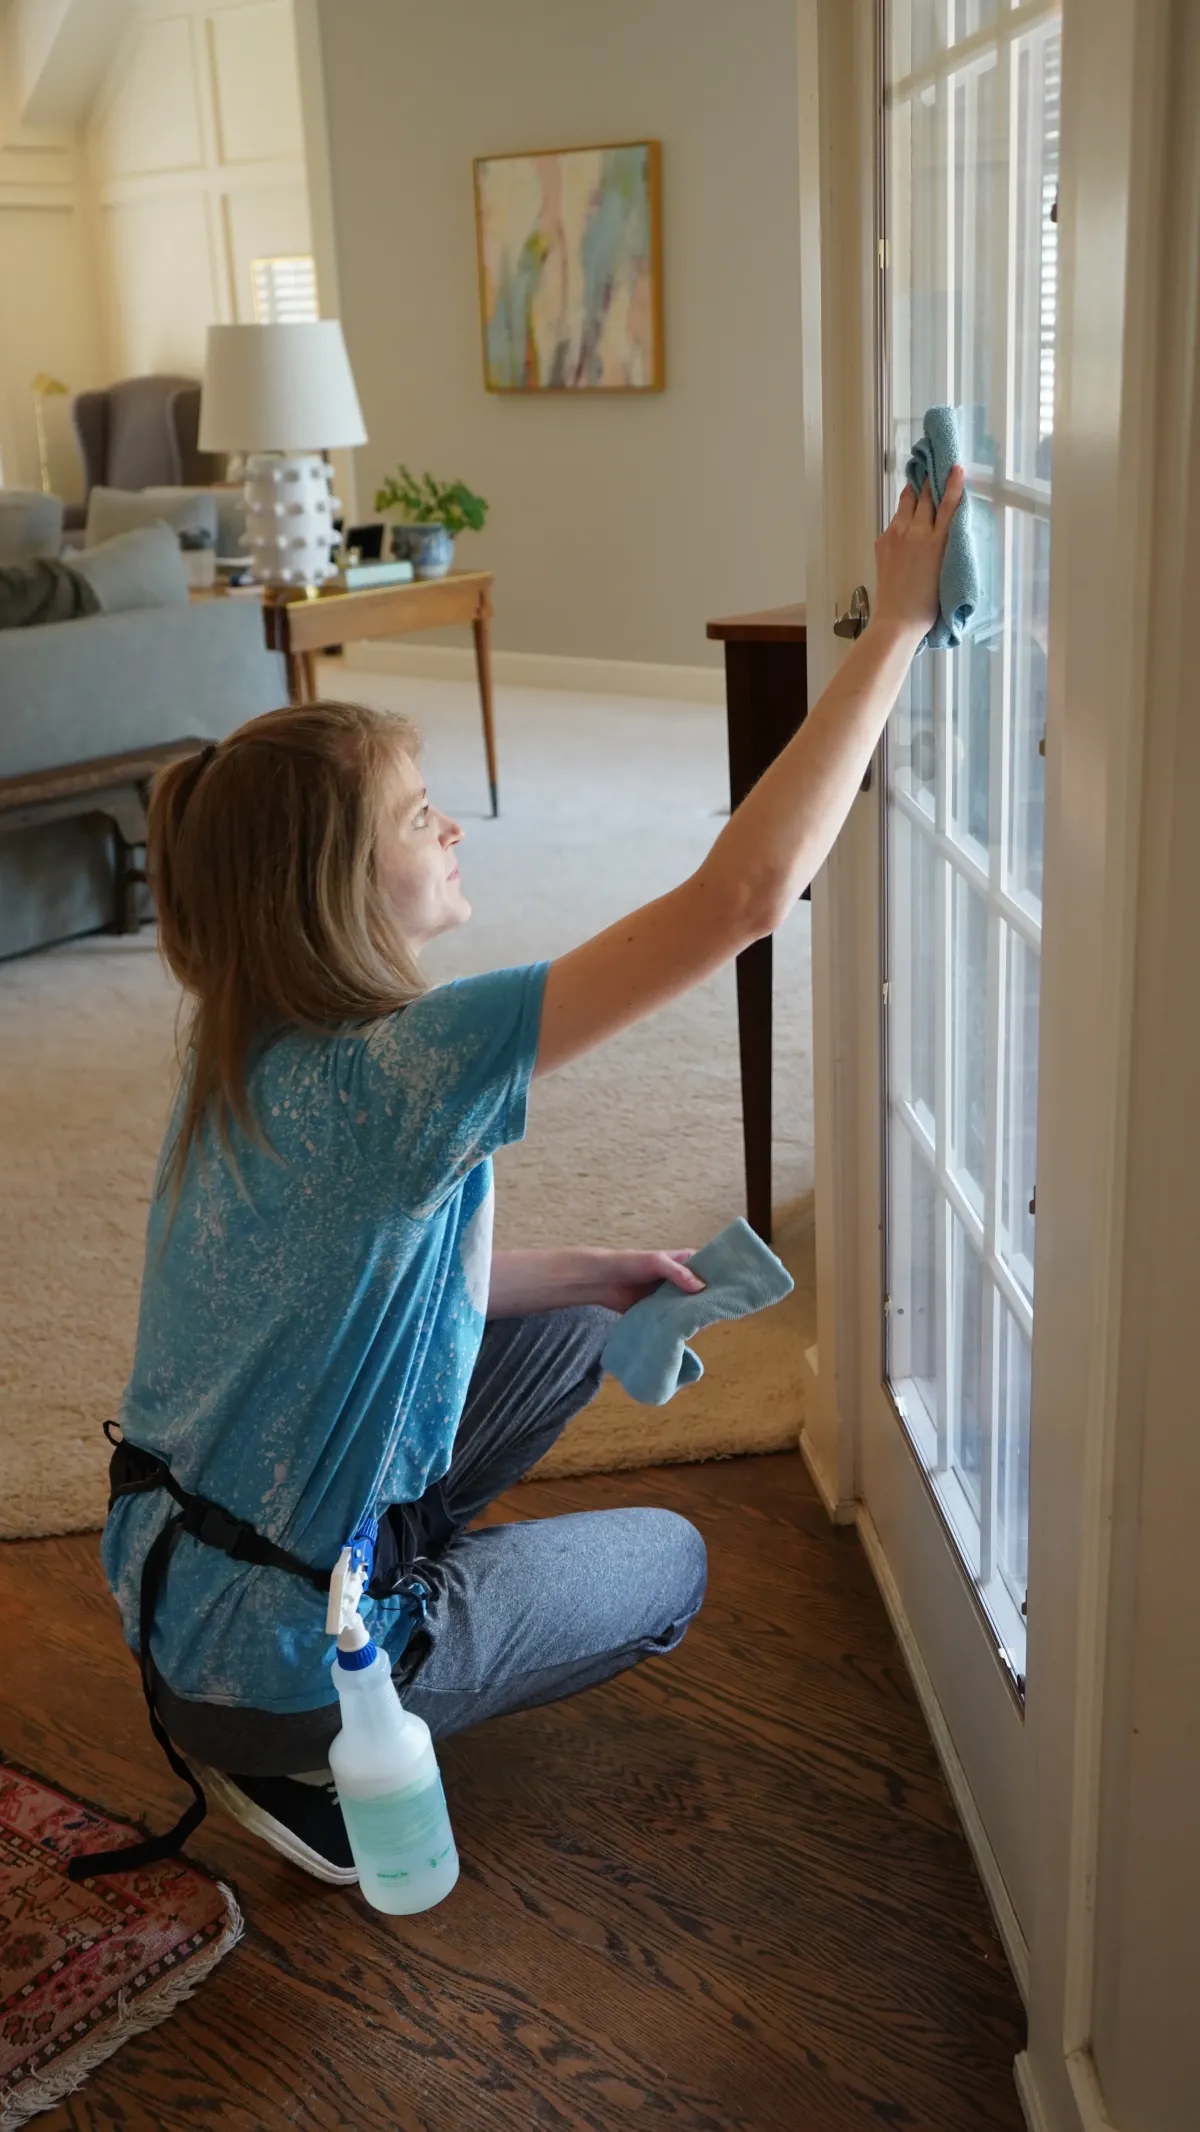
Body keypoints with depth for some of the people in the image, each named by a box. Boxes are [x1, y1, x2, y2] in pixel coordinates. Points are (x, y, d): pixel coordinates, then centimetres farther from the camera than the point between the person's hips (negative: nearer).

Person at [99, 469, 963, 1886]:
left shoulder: (244, 1058, -4)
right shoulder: (389, 1073, -31)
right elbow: (743, 893, -36)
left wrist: (600, 1277, 6)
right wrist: (896, 625, -29)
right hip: (273, 1672, -8)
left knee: (567, 1328, 18)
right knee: (668, 1565, 16)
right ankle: (315, 1761, 6)